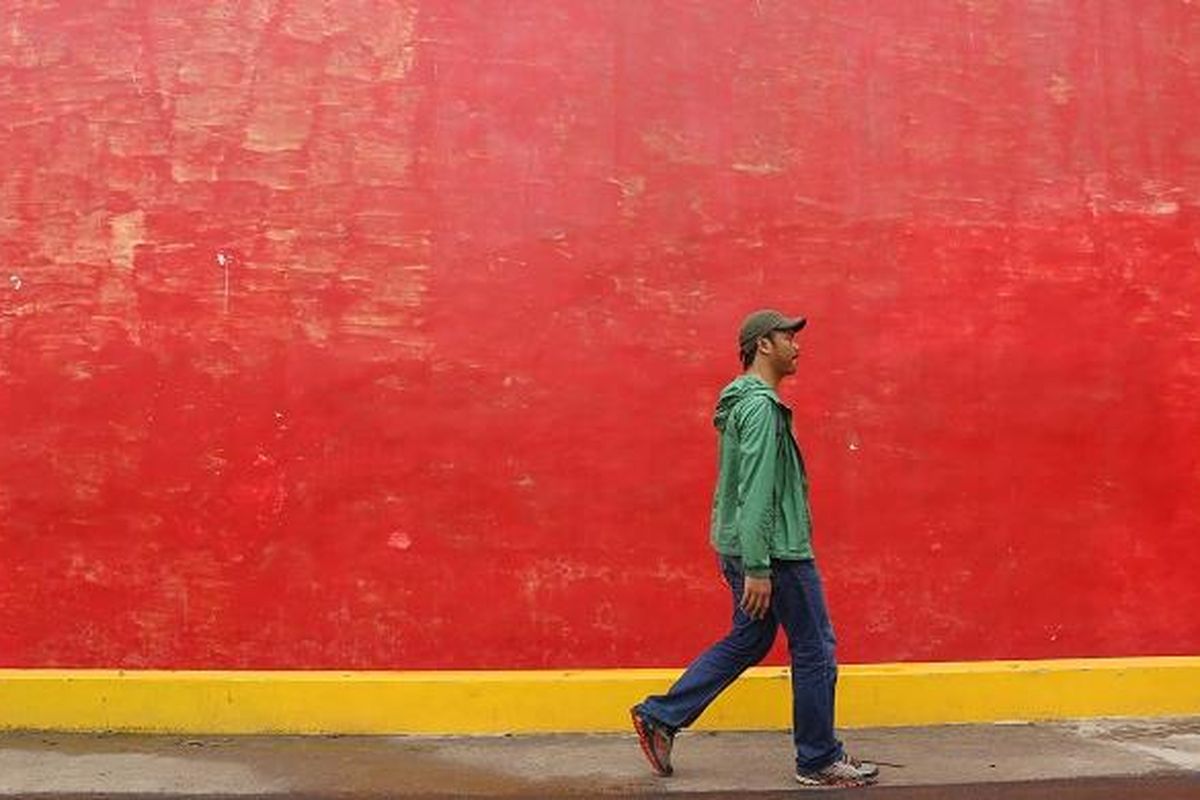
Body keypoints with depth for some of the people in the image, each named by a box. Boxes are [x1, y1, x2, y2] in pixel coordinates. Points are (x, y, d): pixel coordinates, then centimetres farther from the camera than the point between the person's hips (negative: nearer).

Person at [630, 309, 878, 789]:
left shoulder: (745, 401, 15)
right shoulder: (761, 406, -18)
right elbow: (757, 492, -24)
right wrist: (758, 569, -25)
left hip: (742, 546, 10)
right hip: (773, 551, -10)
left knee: (748, 642, 17)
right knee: (815, 650, 2)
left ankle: (661, 717, 16)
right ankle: (819, 761, 15)